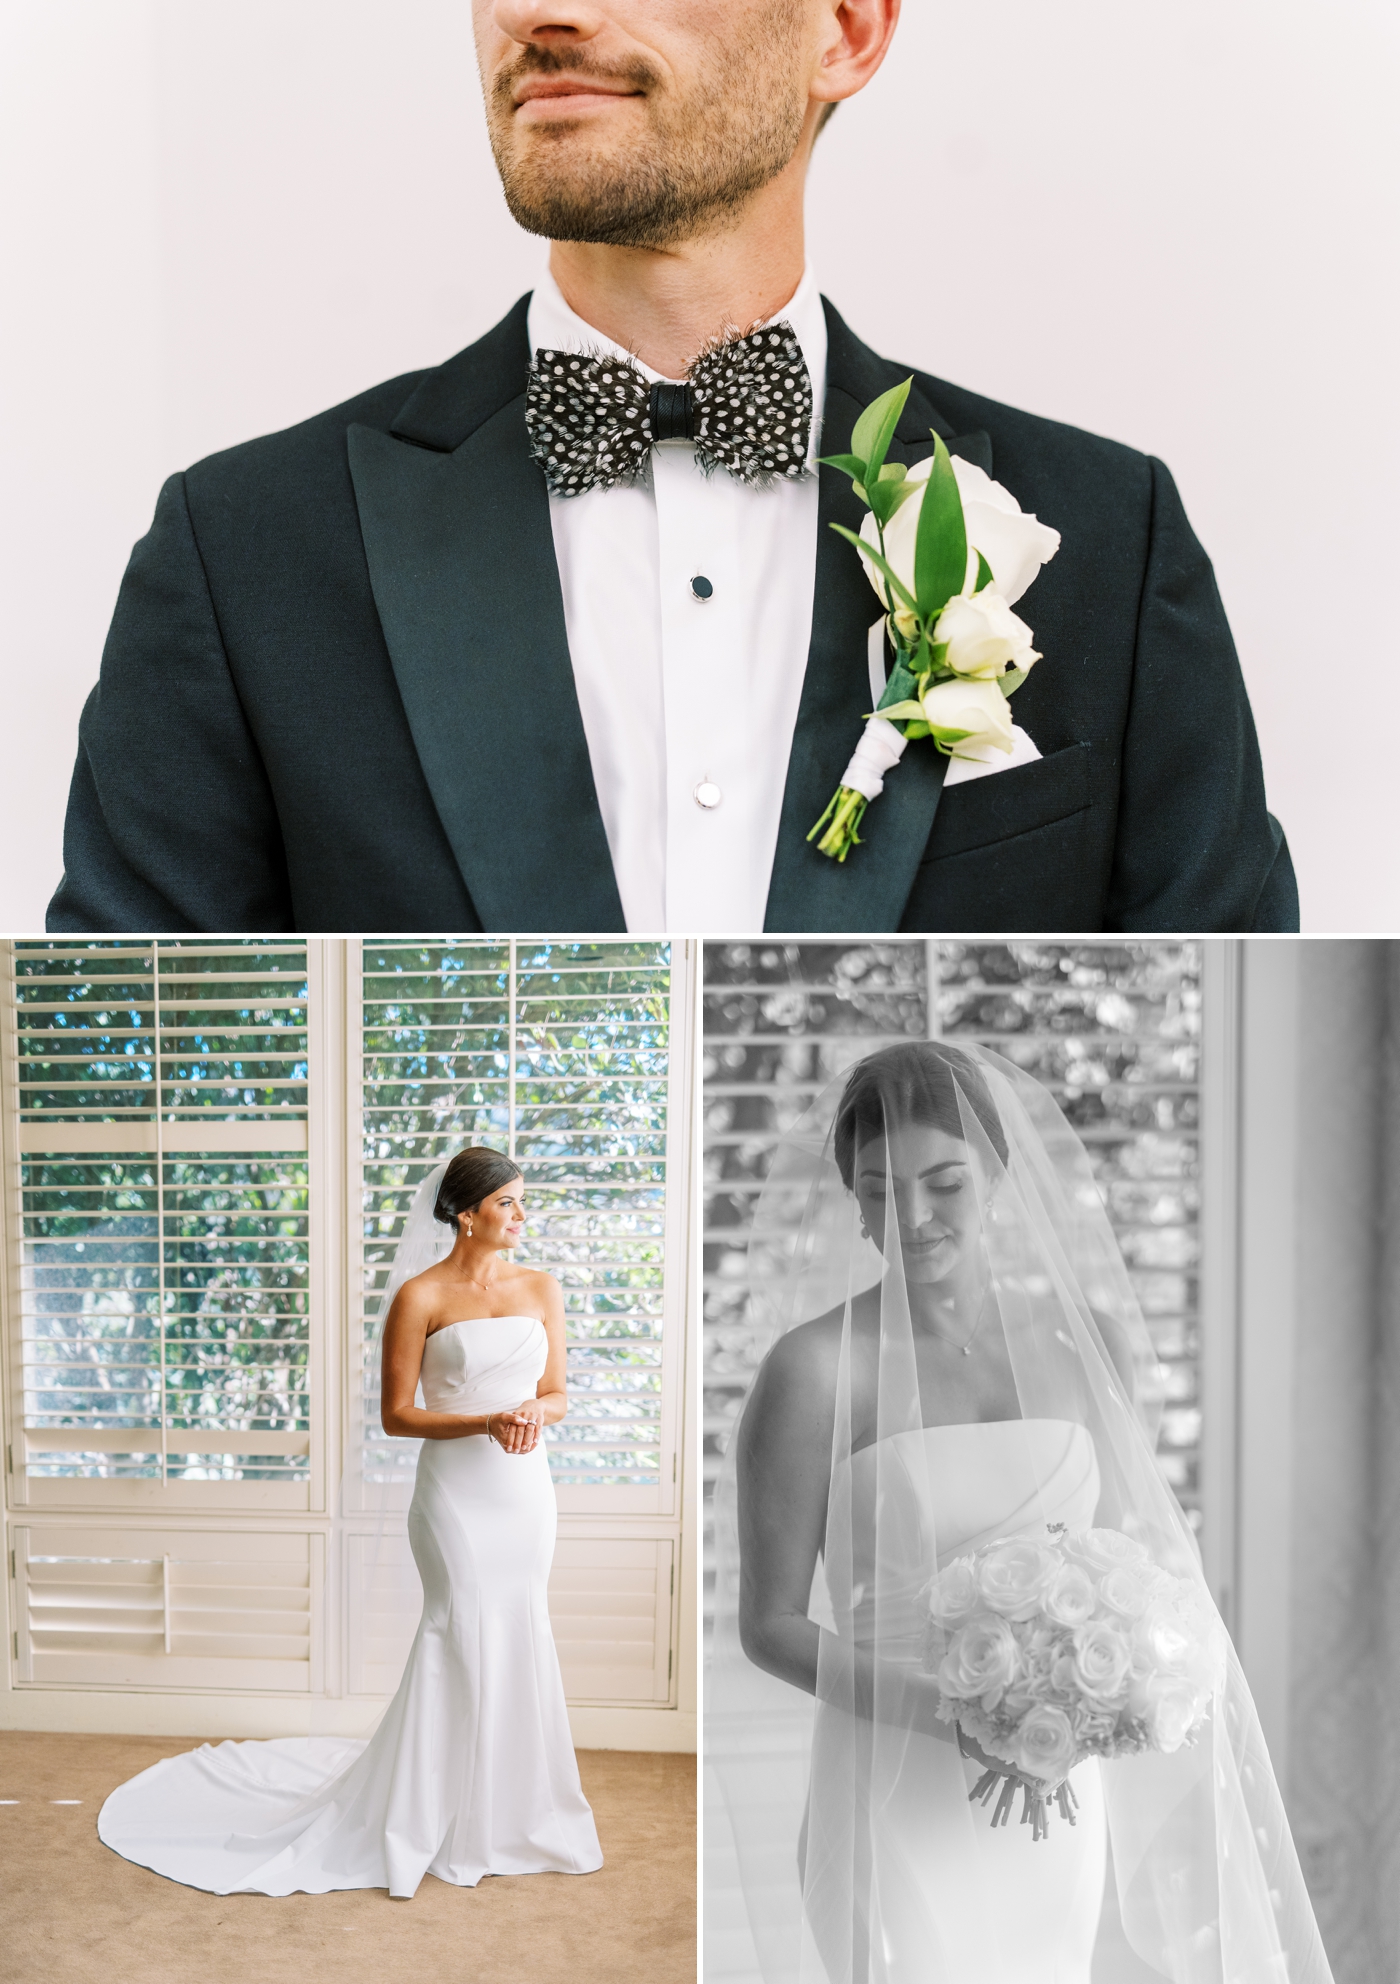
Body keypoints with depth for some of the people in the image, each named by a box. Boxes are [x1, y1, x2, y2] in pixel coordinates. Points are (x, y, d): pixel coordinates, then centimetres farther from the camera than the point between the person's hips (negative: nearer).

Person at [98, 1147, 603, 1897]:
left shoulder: (541, 1288, 6)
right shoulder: (420, 1296, -8)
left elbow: (556, 1394, 9)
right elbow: (396, 1415, -7)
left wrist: (534, 1413, -14)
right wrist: (484, 1423, -20)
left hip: (525, 1486, 5)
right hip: (457, 1488, -5)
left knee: (512, 1635, 12)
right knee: (467, 1633, -4)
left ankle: (504, 1809, 29)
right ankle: (455, 1821, 14)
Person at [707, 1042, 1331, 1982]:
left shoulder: (1080, 1341, 0)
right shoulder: (816, 1367, -12)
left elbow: (1130, 1560, 7)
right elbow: (768, 1624, -10)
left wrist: (1077, 1707, -11)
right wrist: (957, 1715, -21)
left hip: (1062, 1813, 4)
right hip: (899, 1809, -4)